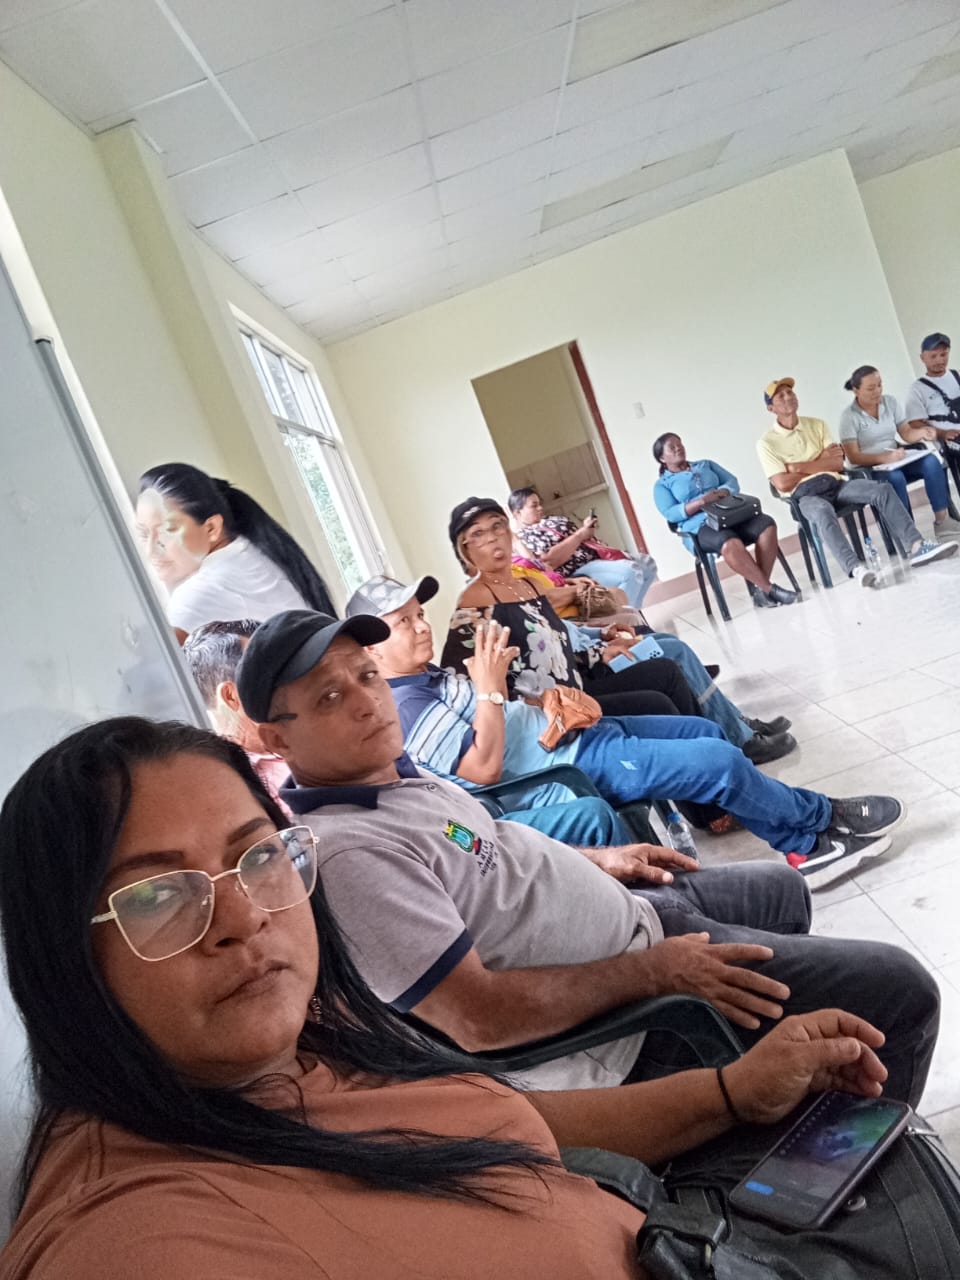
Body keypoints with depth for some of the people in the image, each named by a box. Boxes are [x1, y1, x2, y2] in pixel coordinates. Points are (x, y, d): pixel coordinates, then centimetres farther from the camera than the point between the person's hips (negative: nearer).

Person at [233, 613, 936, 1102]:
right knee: (900, 991, -6)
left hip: (623, 910, 10)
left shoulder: (392, 771, 2)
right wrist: (648, 973, -24)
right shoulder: (343, 852, -30)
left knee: (782, 889, 31)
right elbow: (476, 1016, -31)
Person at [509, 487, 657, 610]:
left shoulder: (552, 521, 22)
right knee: (631, 571, -27)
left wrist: (586, 530, 4)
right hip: (577, 572, -10)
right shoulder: (523, 536, -7)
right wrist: (580, 535, -14)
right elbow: (551, 560, -21)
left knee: (647, 563, 6)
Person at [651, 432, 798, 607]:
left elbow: (732, 481, 17)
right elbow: (670, 514, -4)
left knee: (767, 525, -24)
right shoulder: (662, 484, 13)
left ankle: (760, 588, -22)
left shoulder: (705, 464, 27)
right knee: (730, 544, -37)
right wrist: (700, 502, -17)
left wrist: (723, 491, -7)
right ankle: (770, 589, -26)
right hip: (700, 527, -5)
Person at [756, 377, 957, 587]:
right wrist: (820, 462, 2)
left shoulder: (816, 424, 16)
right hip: (806, 495, -5)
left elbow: (838, 463, 7)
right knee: (823, 511, -40)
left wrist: (801, 467, -5)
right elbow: (783, 484, -10)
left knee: (882, 490, -21)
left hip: (835, 484, 5)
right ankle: (855, 568, -54)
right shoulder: (766, 443, 1)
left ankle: (914, 547, -29)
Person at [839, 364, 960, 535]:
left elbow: (907, 434, 5)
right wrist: (884, 458, -31)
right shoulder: (849, 416, -11)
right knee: (895, 477, -36)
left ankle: (942, 519, -18)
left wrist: (922, 432, -19)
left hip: (895, 461, 5)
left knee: (931, 461, -22)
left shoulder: (890, 402, 4)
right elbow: (853, 456, -17)